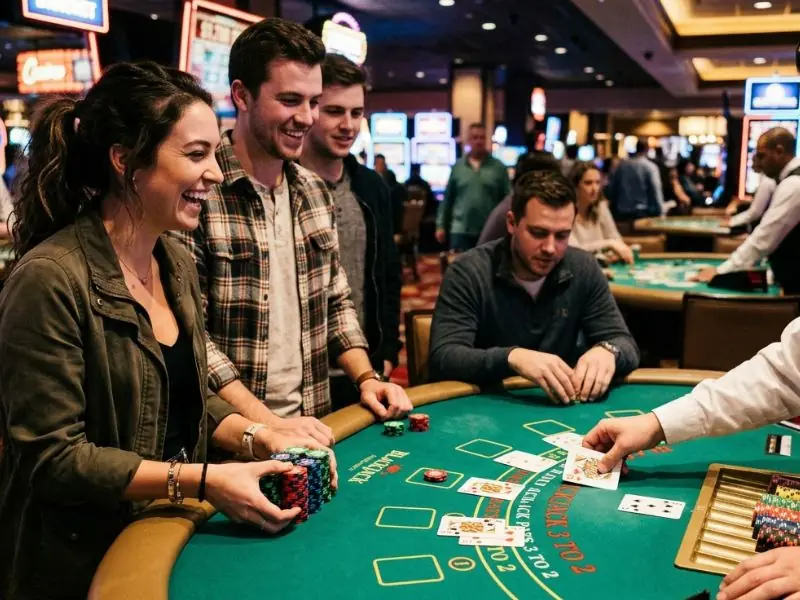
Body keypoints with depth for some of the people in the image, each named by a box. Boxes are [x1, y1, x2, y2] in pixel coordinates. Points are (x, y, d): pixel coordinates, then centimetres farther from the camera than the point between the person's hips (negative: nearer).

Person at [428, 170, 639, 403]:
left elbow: (626, 345, -1)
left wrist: (607, 352, -24)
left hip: (558, 406, 3)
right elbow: (442, 358, -22)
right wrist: (511, 357, -37)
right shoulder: (469, 272, -13)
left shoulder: (584, 270, -2)